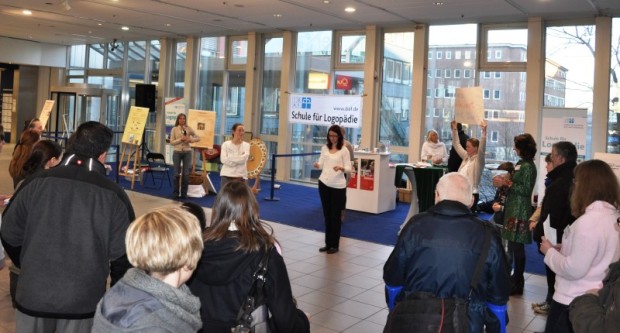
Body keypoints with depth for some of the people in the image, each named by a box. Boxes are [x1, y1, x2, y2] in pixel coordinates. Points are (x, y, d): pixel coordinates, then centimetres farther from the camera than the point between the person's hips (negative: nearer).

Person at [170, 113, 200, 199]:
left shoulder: (189, 129, 3)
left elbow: (198, 138, 5)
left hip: (187, 152, 1)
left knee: (186, 174, 2)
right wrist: (180, 139, -17)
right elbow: (171, 142, -4)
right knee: (176, 174, 3)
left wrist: (190, 139, -13)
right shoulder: (174, 129, 0)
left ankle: (184, 193, 12)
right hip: (177, 152, -1)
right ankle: (175, 193, 13)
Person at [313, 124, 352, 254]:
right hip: (324, 183, 4)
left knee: (335, 215, 2)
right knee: (327, 214, 10)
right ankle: (328, 243, 18)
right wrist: (317, 165, -13)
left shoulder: (344, 150, -5)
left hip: (338, 186, -4)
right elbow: (322, 163, 9)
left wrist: (341, 168, -27)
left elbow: (348, 168, -6)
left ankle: (334, 245, 11)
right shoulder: (324, 148, 8)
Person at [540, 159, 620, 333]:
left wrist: (550, 251, -9)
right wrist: (563, 250, 5)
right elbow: (594, 255, 10)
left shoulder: (588, 221, -24)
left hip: (572, 302, -8)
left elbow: (574, 270, -23)